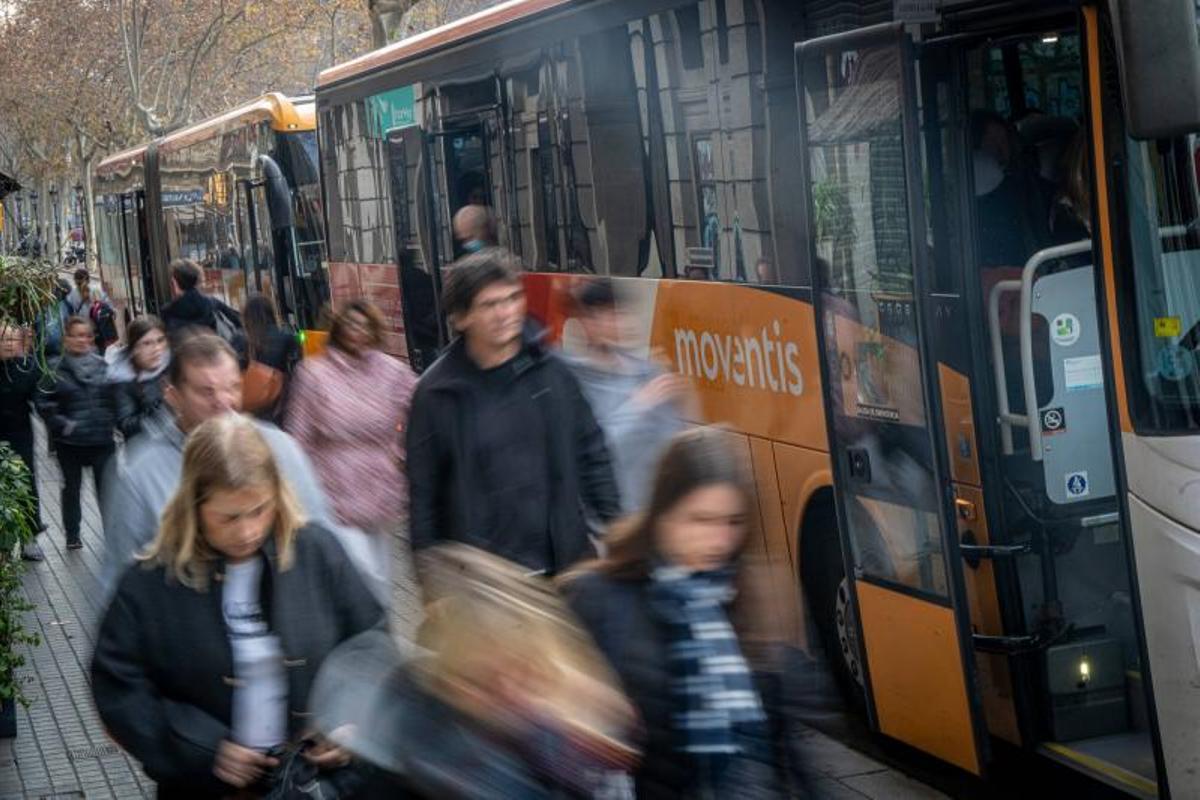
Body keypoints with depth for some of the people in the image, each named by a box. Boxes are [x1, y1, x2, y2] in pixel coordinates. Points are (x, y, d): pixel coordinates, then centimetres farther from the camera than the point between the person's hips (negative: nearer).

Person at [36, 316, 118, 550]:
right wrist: (62, 424, -14)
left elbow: (116, 398, 7)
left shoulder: (103, 366, 1)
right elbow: (44, 403, -6)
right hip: (70, 441, -1)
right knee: (71, 487, 14)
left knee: (106, 486, 1)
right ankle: (72, 535, 27)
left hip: (102, 439, 1)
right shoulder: (56, 369, -7)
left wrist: (112, 423, -3)